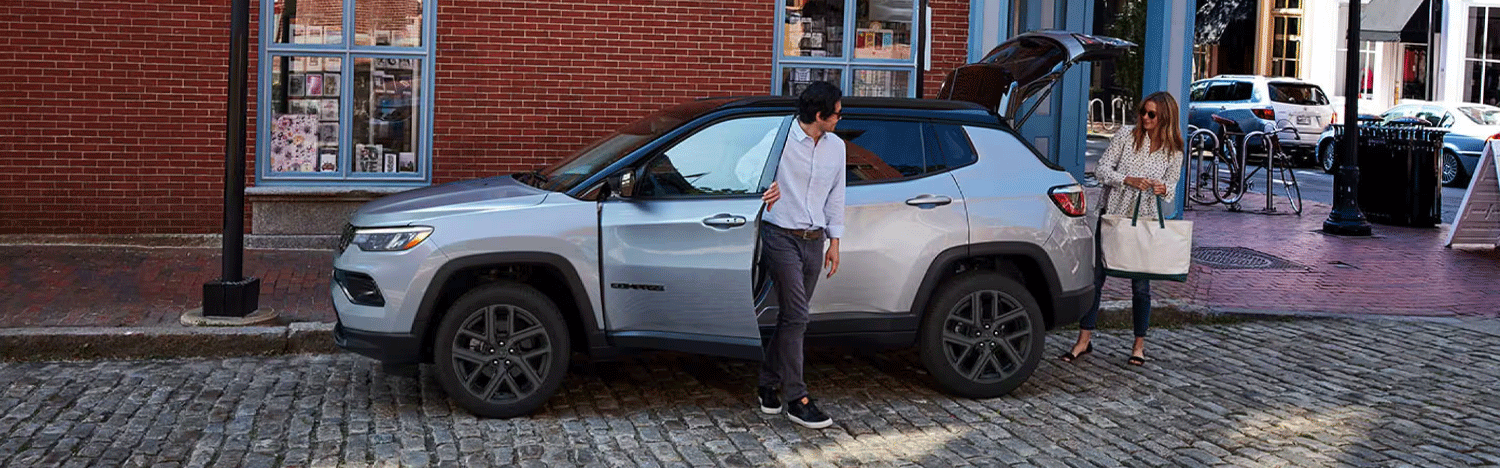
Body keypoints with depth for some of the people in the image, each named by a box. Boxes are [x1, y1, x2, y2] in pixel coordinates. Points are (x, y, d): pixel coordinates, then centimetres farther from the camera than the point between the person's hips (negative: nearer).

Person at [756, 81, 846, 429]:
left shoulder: (836, 146, 11)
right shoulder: (780, 139, -10)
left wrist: (835, 240, 17)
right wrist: (762, 189, -21)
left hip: (814, 242, 6)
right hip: (782, 237, -6)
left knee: (792, 316, 10)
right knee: (796, 316, -10)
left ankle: (768, 385, 23)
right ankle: (797, 400, -7)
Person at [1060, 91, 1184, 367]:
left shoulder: (1174, 150, 3)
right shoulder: (1126, 135, -1)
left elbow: (1172, 187, 5)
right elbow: (1102, 169, -4)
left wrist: (1163, 189, -19)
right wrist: (1129, 180, -20)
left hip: (1145, 221, 0)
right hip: (1112, 214, 0)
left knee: (1141, 284, 4)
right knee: (1095, 276, 1)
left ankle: (1139, 345, 18)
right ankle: (1084, 340, 10)